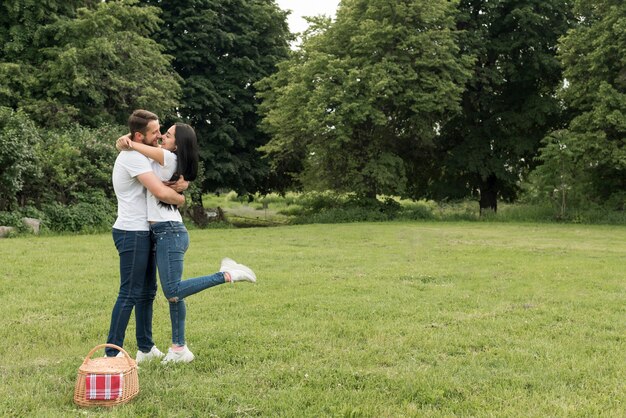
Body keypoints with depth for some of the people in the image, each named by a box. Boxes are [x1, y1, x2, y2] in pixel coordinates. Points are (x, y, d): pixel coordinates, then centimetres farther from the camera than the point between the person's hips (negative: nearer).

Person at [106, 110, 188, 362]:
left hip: (142, 232, 10)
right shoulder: (133, 157, -17)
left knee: (147, 291, 14)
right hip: (132, 233, -10)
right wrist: (180, 198, -3)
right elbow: (161, 193, -24)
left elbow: (159, 185, 15)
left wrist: (178, 184, -8)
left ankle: (146, 348, 22)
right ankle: (112, 354, -4)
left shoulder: (139, 156, 16)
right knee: (130, 294, -8)